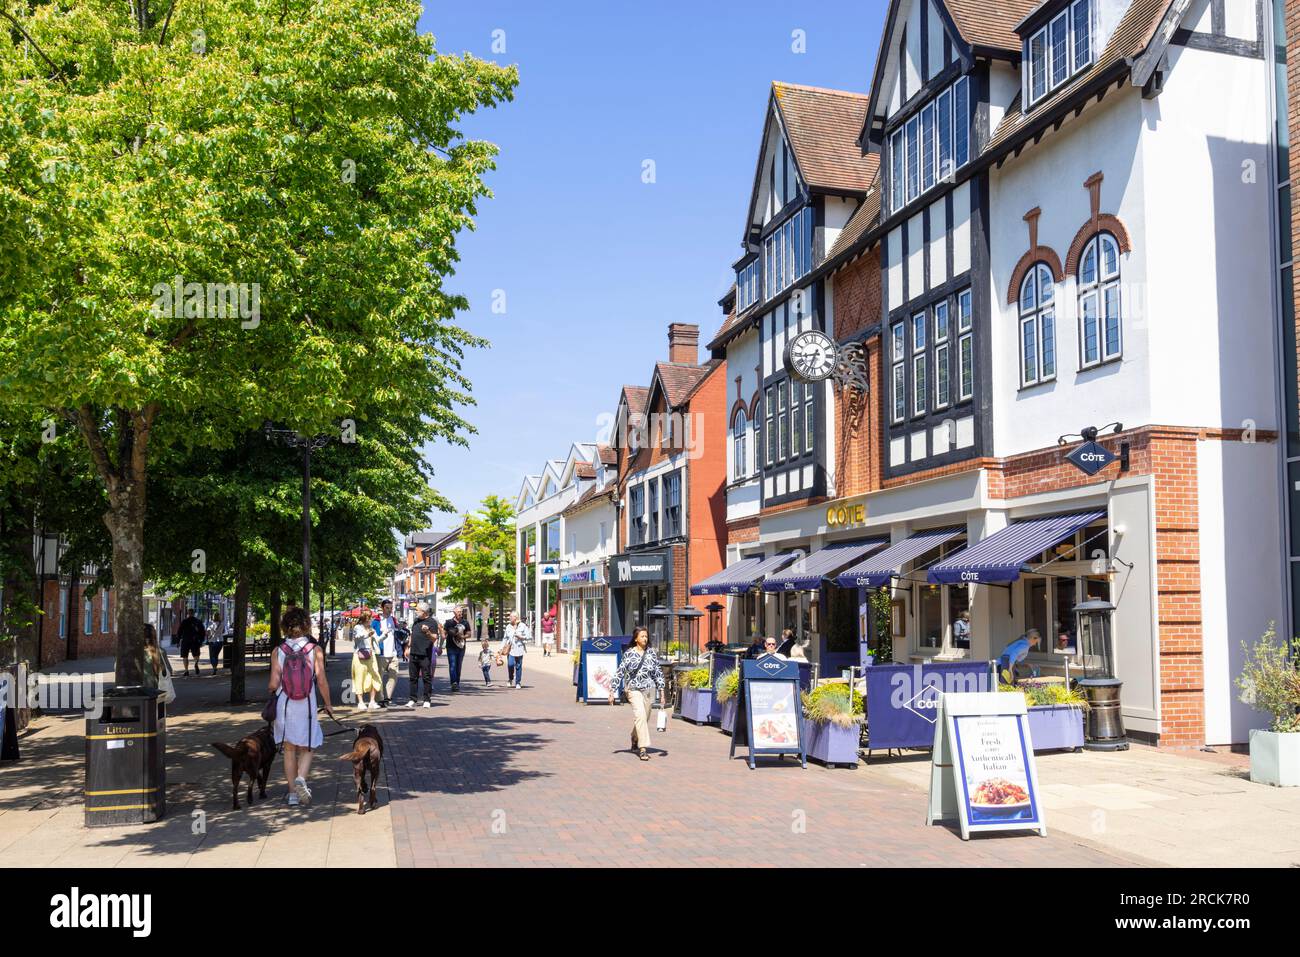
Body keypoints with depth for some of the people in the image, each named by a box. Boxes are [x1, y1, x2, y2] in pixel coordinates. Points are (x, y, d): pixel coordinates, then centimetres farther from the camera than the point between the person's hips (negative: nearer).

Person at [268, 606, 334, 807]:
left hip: (284, 706, 1)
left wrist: (271, 690, 17)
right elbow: (322, 681, -7)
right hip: (306, 706, -1)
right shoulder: (315, 650, -6)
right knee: (306, 749, 12)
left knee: (289, 750, 13)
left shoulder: (278, 651, -4)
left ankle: (293, 794, 14)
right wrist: (327, 704, 7)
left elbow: (274, 684, -7)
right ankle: (300, 778, -15)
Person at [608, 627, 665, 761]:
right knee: (640, 715, -19)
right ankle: (642, 749, -21)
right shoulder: (629, 653, -4)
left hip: (648, 690, 4)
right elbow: (619, 672, -1)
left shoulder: (651, 652, 4)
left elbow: (658, 672, 9)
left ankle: (635, 742, 38)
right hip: (633, 689, -4)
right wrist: (612, 691, -3)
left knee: (644, 718, 12)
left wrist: (661, 690, 5)